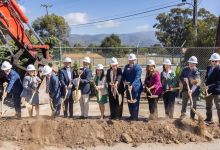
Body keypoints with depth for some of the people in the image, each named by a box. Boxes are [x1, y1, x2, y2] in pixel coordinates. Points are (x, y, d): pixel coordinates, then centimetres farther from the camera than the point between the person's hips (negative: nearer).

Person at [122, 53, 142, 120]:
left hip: (136, 87, -6)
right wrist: (125, 81, -5)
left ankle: (135, 117, 7)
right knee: (129, 102, 13)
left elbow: (137, 78, -22)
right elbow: (124, 75, 16)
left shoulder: (138, 68, -12)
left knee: (135, 102, -2)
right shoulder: (126, 67, 8)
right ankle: (131, 115, 27)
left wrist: (132, 85, -35)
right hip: (128, 87, 6)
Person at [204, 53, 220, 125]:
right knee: (208, 106, 17)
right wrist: (206, 85, 0)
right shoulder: (208, 68, 8)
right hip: (208, 90, 7)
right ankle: (209, 119, 31)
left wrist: (210, 86, -28)